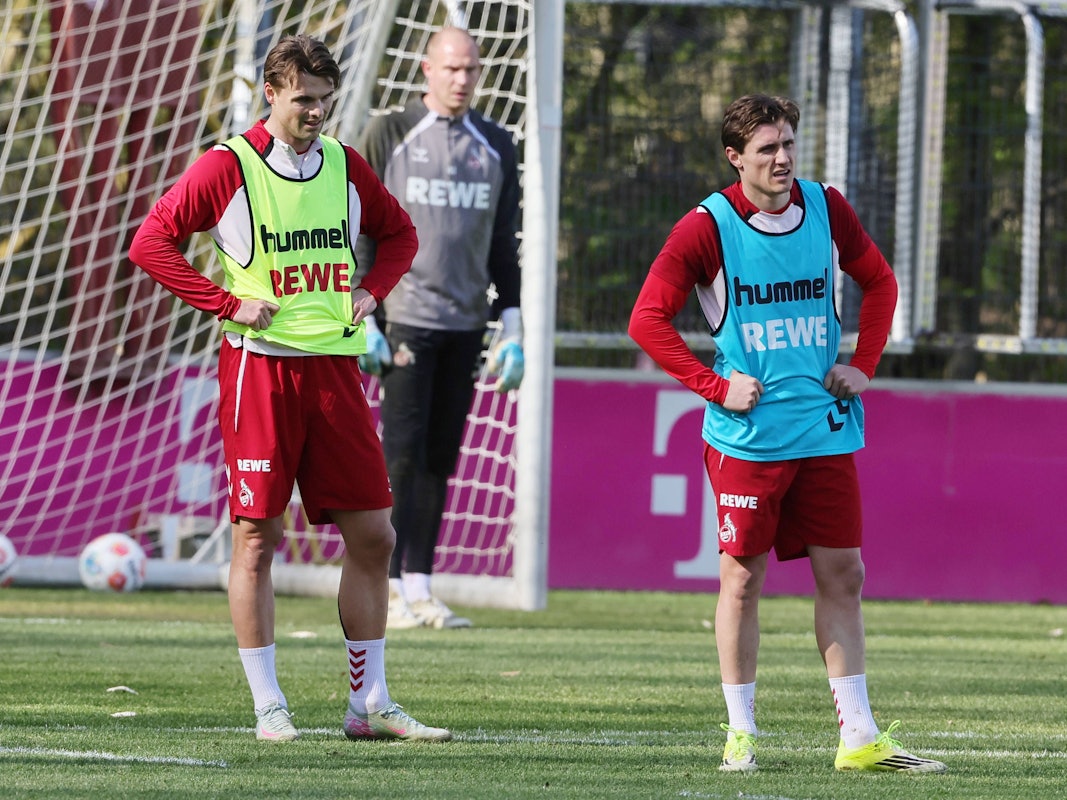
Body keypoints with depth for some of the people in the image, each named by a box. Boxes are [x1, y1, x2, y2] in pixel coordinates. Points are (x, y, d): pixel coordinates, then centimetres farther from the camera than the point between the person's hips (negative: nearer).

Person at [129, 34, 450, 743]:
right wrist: (228, 303, -8)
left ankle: (370, 705, 10)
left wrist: (370, 292, 8)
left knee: (372, 536, 2)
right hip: (259, 364, -4)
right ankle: (269, 707, 4)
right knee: (257, 537, -3)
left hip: (336, 364, 5)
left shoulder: (346, 166, 9)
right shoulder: (227, 167, -4)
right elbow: (151, 243, -3)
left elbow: (400, 234, 25)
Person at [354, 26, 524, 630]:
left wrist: (511, 327, 9)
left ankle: (419, 587, 7)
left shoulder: (496, 147, 13)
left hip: (465, 325, 4)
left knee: (440, 459, 4)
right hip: (405, 319, -4)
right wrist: (363, 319, -8)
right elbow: (362, 232, 0)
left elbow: (504, 243, 16)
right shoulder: (390, 136, 2)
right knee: (402, 455, -8)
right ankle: (388, 591, -8)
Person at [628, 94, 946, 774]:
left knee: (842, 576, 4)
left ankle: (859, 737, 7)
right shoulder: (708, 227, -8)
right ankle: (740, 732, 10)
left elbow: (879, 282, 20)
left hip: (827, 430, 4)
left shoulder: (827, 209, 5)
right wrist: (716, 386, -11)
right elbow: (648, 319, -7)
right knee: (743, 578, 0)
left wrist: (863, 366, 8)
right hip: (748, 435, -4)